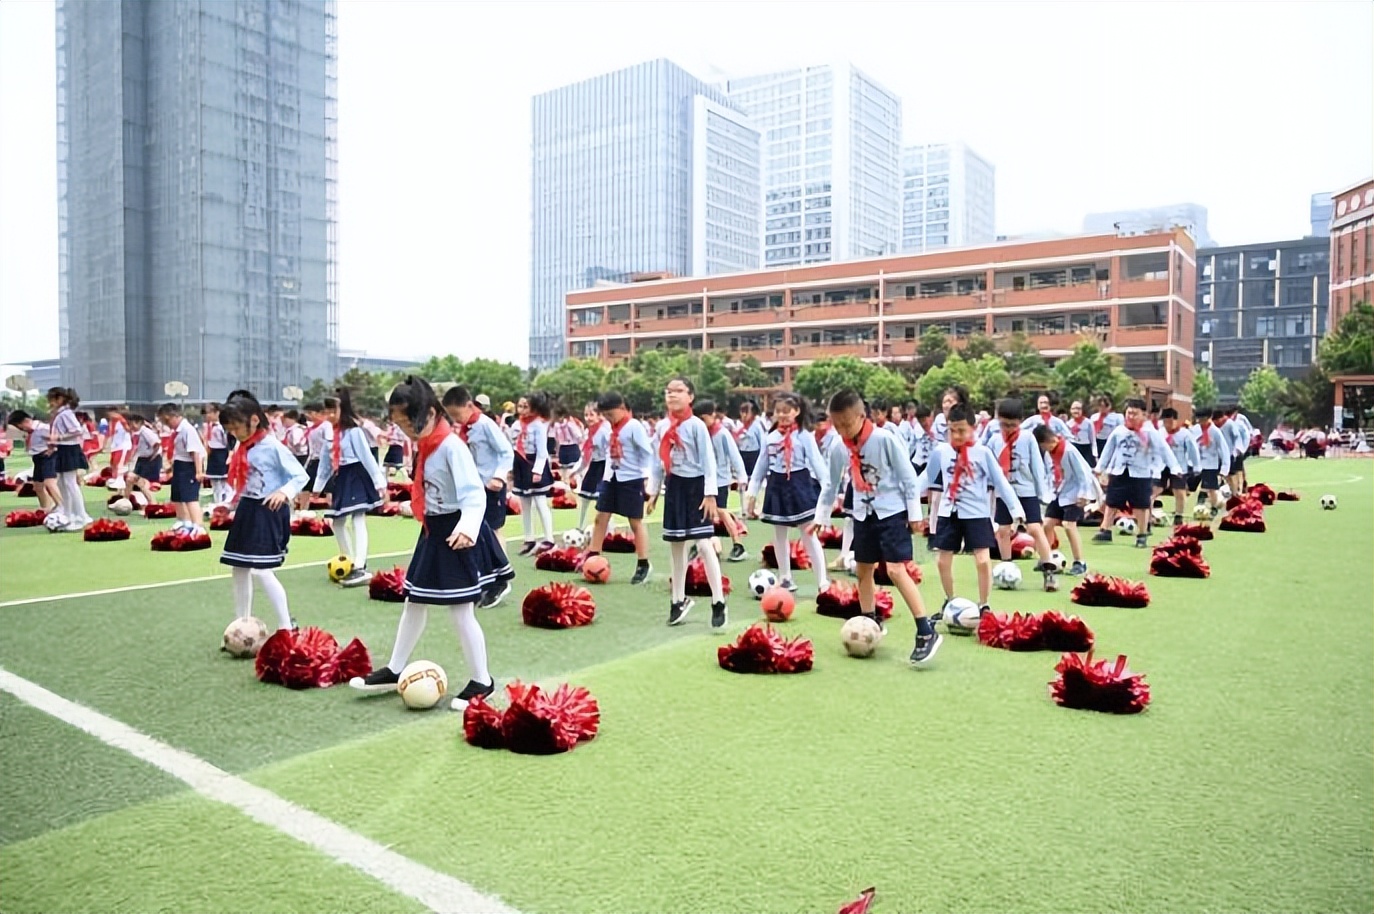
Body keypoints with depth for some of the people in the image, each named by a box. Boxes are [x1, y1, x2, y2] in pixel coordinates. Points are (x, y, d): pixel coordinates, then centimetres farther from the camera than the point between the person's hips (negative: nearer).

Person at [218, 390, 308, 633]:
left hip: (268, 513, -9)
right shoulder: (242, 449, 10)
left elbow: (301, 476, -14)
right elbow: (241, 485, 18)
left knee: (260, 571, -12)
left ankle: (286, 626, -1)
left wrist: (284, 492, -30)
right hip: (246, 511, 9)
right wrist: (227, 504, 6)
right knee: (240, 570, 12)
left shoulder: (273, 447, -14)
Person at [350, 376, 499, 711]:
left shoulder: (451, 446, -20)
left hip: (455, 535, -9)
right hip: (433, 532, 9)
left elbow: (474, 492, -29)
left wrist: (467, 527, -44)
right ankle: (395, 671, 33)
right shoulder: (424, 446, 6)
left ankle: (481, 681, 12)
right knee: (414, 603, 19)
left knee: (461, 611, -2)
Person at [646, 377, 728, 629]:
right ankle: (679, 599, 25)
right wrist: (653, 491, 12)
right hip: (674, 487, 6)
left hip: (695, 486, -6)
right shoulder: (662, 427, 6)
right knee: (675, 544, 12)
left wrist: (710, 494, -16)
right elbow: (658, 461, 13)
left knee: (703, 544, -11)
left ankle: (718, 603, -5)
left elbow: (708, 460, -11)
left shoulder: (697, 425, -10)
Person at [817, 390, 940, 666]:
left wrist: (914, 512, -10)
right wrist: (820, 516, 13)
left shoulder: (885, 438, -19)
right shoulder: (838, 449, -2)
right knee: (863, 569, 13)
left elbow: (908, 475, -12)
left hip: (893, 512, -6)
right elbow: (831, 484, 12)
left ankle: (927, 632, -12)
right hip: (864, 514, 7)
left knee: (896, 569, -16)